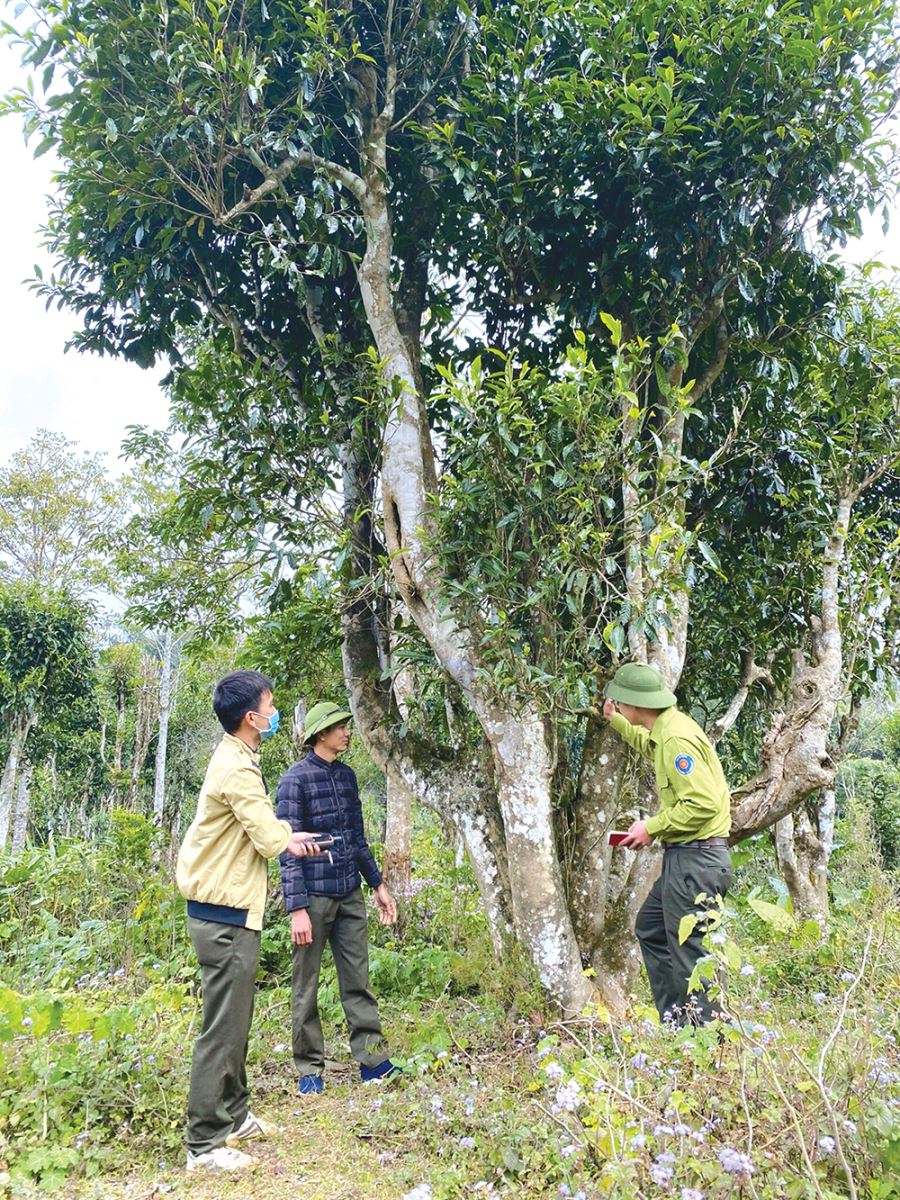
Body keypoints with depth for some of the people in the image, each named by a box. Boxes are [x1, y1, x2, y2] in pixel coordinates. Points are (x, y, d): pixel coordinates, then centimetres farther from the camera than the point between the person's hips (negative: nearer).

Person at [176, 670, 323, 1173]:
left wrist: (285, 834, 2)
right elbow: (271, 839, -19)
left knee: (237, 1022, 20)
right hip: (227, 916, -10)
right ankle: (205, 1144, 10)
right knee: (223, 1030, -1)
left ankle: (235, 1115, 33)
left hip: (227, 912, 10)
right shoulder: (238, 769, -22)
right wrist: (292, 840, 2)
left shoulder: (236, 759, 11)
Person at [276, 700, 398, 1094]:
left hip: (350, 896, 6)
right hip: (313, 896, -6)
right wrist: (297, 909, -17)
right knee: (306, 987, 7)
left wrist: (378, 884, 16)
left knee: (358, 981, 9)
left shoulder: (346, 776, 10)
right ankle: (309, 1069, 18)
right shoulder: (296, 779, -10)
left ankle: (371, 1058, 17)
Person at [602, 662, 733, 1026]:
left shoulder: (677, 739, -20)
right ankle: (673, 1019, 27)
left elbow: (703, 804, -27)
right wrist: (617, 722, 32)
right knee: (650, 928, 21)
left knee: (689, 954, -4)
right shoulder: (666, 730, 11)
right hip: (685, 859, 11)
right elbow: (649, 745, 38)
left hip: (695, 860, -11)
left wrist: (652, 827, -17)